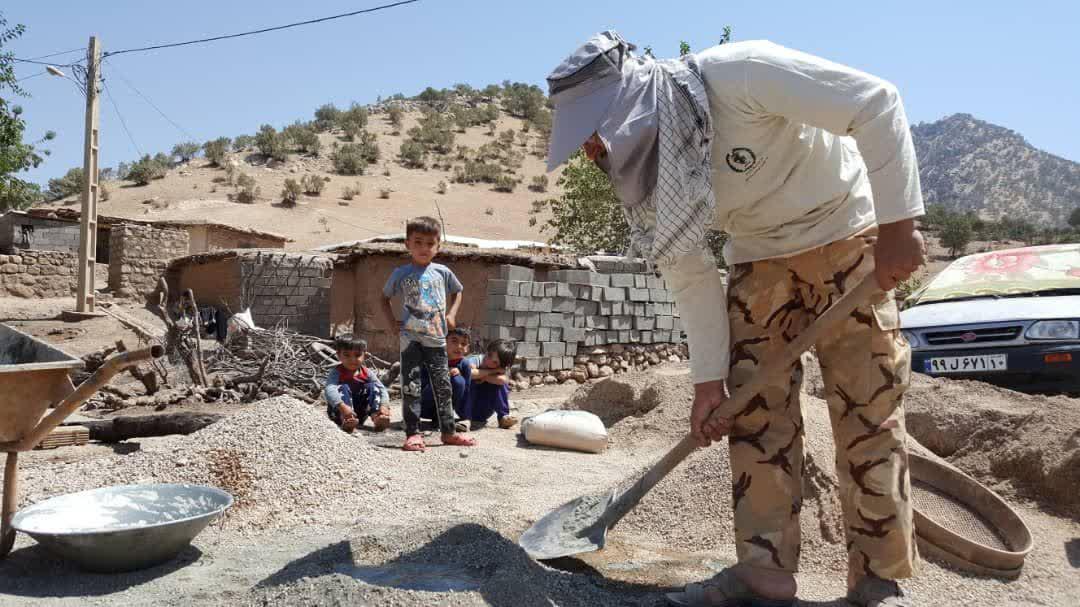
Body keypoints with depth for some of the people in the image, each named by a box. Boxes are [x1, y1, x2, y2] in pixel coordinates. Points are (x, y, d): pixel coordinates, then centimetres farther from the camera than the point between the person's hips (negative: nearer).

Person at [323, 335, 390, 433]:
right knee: (343, 388, -25)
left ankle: (376, 417, -32)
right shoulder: (336, 373, -11)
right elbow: (329, 389, -30)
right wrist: (342, 406, -49)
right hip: (338, 413, -3)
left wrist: (384, 406, -33)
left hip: (359, 415, 3)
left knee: (373, 387, -12)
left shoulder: (367, 373, 0)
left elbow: (382, 389, -12)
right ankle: (345, 421, -47)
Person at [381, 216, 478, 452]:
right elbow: (385, 297, 12)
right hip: (411, 338, -2)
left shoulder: (442, 272, 4)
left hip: (437, 338, 2)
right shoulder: (401, 274, 0)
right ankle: (413, 433, 4)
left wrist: (451, 314, 6)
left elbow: (457, 292, 20)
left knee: (443, 386, 9)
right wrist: (391, 321, 0)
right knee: (411, 387, -2)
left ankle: (448, 431, 19)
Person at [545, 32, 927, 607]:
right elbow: (689, 275, -4)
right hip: (758, 254, 5)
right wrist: (708, 380, -5)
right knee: (754, 412, -3)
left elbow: (877, 103, -26)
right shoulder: (643, 170, -11)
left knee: (868, 408, -8)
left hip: (844, 234, -5)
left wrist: (897, 226, -27)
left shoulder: (739, 73, -30)